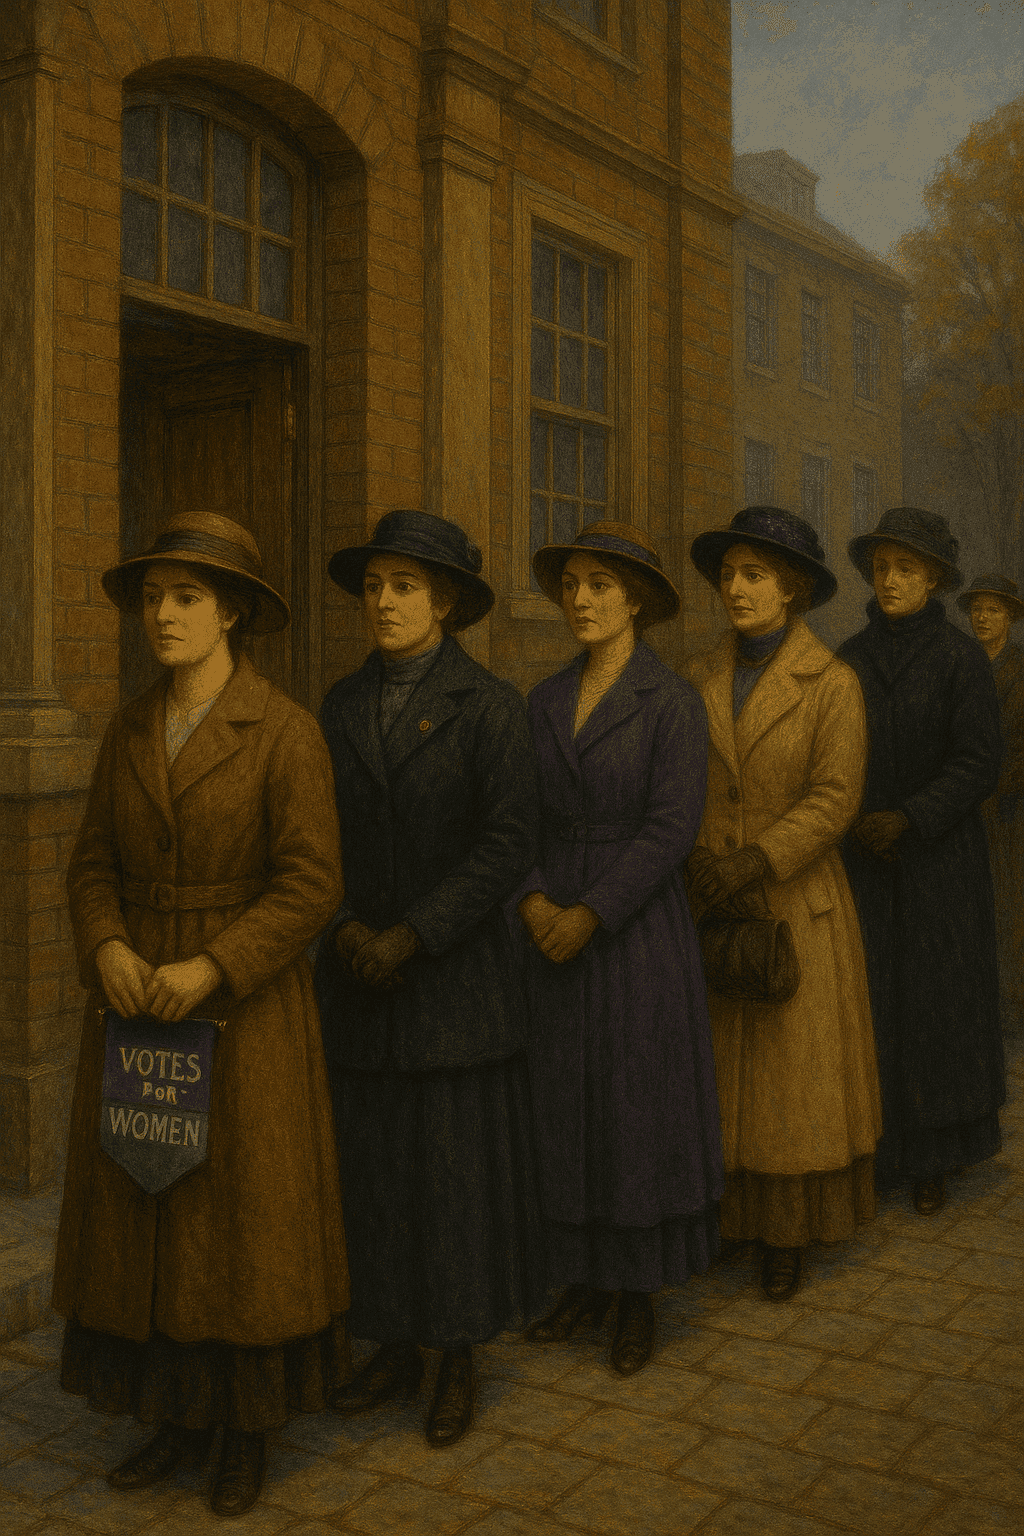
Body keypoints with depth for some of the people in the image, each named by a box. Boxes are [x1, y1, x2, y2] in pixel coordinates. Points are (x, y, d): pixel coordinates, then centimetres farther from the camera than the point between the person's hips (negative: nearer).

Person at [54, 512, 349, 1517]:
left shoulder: (286, 732, -12)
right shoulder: (129, 731, 5)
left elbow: (311, 886, -15)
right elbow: (94, 864, 6)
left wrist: (210, 970, -24)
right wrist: (107, 951, -14)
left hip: (243, 1010, -5)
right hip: (139, 1003, 5)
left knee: (244, 1220, 5)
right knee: (147, 1214, 12)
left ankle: (247, 1427, 26)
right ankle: (180, 1414, 30)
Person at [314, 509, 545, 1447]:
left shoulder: (488, 704, -8)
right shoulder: (342, 706, 7)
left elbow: (510, 843, -15)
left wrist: (411, 934, -18)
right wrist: (345, 924, -10)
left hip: (454, 971, -4)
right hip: (358, 974, 5)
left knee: (460, 1165, 5)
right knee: (373, 1160, 11)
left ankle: (460, 1361, 23)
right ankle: (395, 1347, 29)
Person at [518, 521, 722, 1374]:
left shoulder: (672, 700, -9)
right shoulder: (546, 700, 7)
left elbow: (671, 827, -16)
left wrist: (591, 915, -19)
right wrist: (534, 899, -11)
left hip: (639, 929, -5)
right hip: (555, 928, 5)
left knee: (640, 1108, 4)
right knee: (568, 1110, 11)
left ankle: (640, 1294, 21)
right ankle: (586, 1279, 27)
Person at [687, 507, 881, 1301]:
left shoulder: (832, 682, -7)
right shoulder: (703, 679, 5)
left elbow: (835, 799, -14)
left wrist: (756, 861, -24)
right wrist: (691, 865, -13)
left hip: (796, 905, -3)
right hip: (710, 906, 4)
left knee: (793, 1070, 5)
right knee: (717, 1070, 8)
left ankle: (790, 1233, 20)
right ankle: (725, 1214, 24)